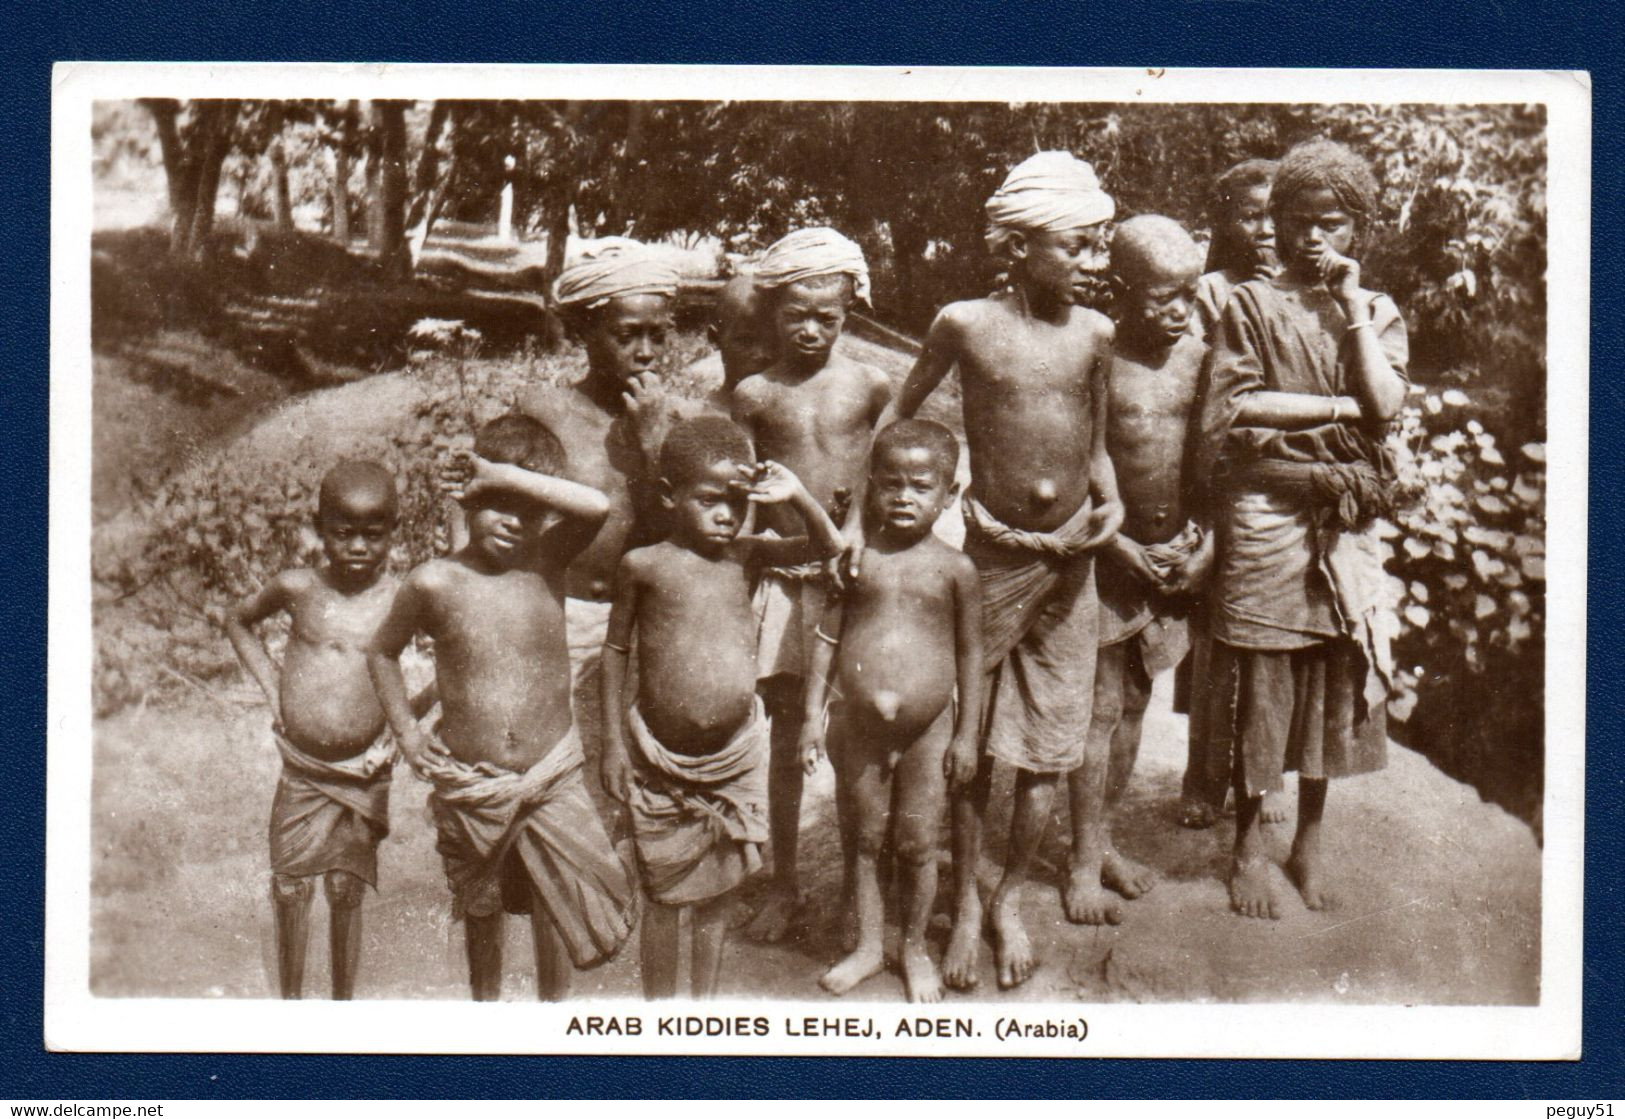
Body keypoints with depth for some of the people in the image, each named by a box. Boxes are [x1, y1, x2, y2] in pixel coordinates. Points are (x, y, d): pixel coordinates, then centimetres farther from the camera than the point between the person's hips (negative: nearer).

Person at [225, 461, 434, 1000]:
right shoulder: (297, 588, -3)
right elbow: (239, 621, 18)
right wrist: (270, 681, 7)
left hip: (363, 771, -1)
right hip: (301, 769, 1)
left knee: (346, 891, 5)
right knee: (290, 890, 2)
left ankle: (344, 1002, 20)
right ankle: (290, 1001, 19)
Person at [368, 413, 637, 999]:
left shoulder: (549, 561, -8)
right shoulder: (434, 583, -9)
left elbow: (598, 507, -28)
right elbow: (382, 651, 8)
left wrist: (507, 475, -27)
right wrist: (407, 735, 2)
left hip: (551, 776, 0)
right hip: (469, 783, 0)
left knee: (557, 906, 3)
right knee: (481, 910, 19)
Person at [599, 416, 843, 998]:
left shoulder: (742, 554, 1)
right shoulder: (644, 566, -7)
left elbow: (828, 545, 5)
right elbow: (615, 650, 1)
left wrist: (796, 495, -13)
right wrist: (613, 742, 0)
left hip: (736, 754, 3)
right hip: (662, 759, -3)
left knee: (718, 889, 13)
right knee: (665, 893, 9)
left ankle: (705, 1000, 29)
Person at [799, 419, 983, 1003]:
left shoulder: (954, 568, -5)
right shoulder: (857, 558, -2)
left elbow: (970, 653, 1)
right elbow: (828, 636, 4)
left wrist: (966, 734, 1)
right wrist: (813, 714, 1)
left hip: (928, 731, -1)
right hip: (858, 726, 1)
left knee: (917, 844, 9)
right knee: (861, 840, 12)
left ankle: (915, 948, 28)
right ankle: (867, 944, 29)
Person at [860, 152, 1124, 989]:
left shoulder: (1094, 332, 3)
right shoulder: (966, 325, -6)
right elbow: (900, 413, 5)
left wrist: (1109, 500, -1)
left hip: (1070, 558, 3)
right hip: (992, 554, -3)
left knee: (1049, 751, 7)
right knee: (970, 747, 5)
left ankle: (1011, 898, 26)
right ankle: (964, 907, 23)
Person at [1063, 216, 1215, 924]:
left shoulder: (1200, 359, 3)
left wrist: (1206, 541, 1)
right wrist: (1124, 549, -13)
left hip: (1177, 552, 5)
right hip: (1109, 550, -5)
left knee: (1136, 702, 14)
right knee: (1100, 705, -1)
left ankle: (1104, 838, 28)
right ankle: (1084, 861, 10)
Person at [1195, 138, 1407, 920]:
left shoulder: (1378, 313, 10)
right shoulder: (1252, 306, 2)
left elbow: (1386, 403, -7)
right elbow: (1235, 407, -10)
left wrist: (1350, 305, -7)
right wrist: (1340, 407, -8)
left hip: (1344, 519, 3)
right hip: (1265, 513, -3)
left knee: (1335, 680, 7)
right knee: (1258, 683, 1)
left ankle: (1309, 841, 22)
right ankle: (1249, 846, 15)